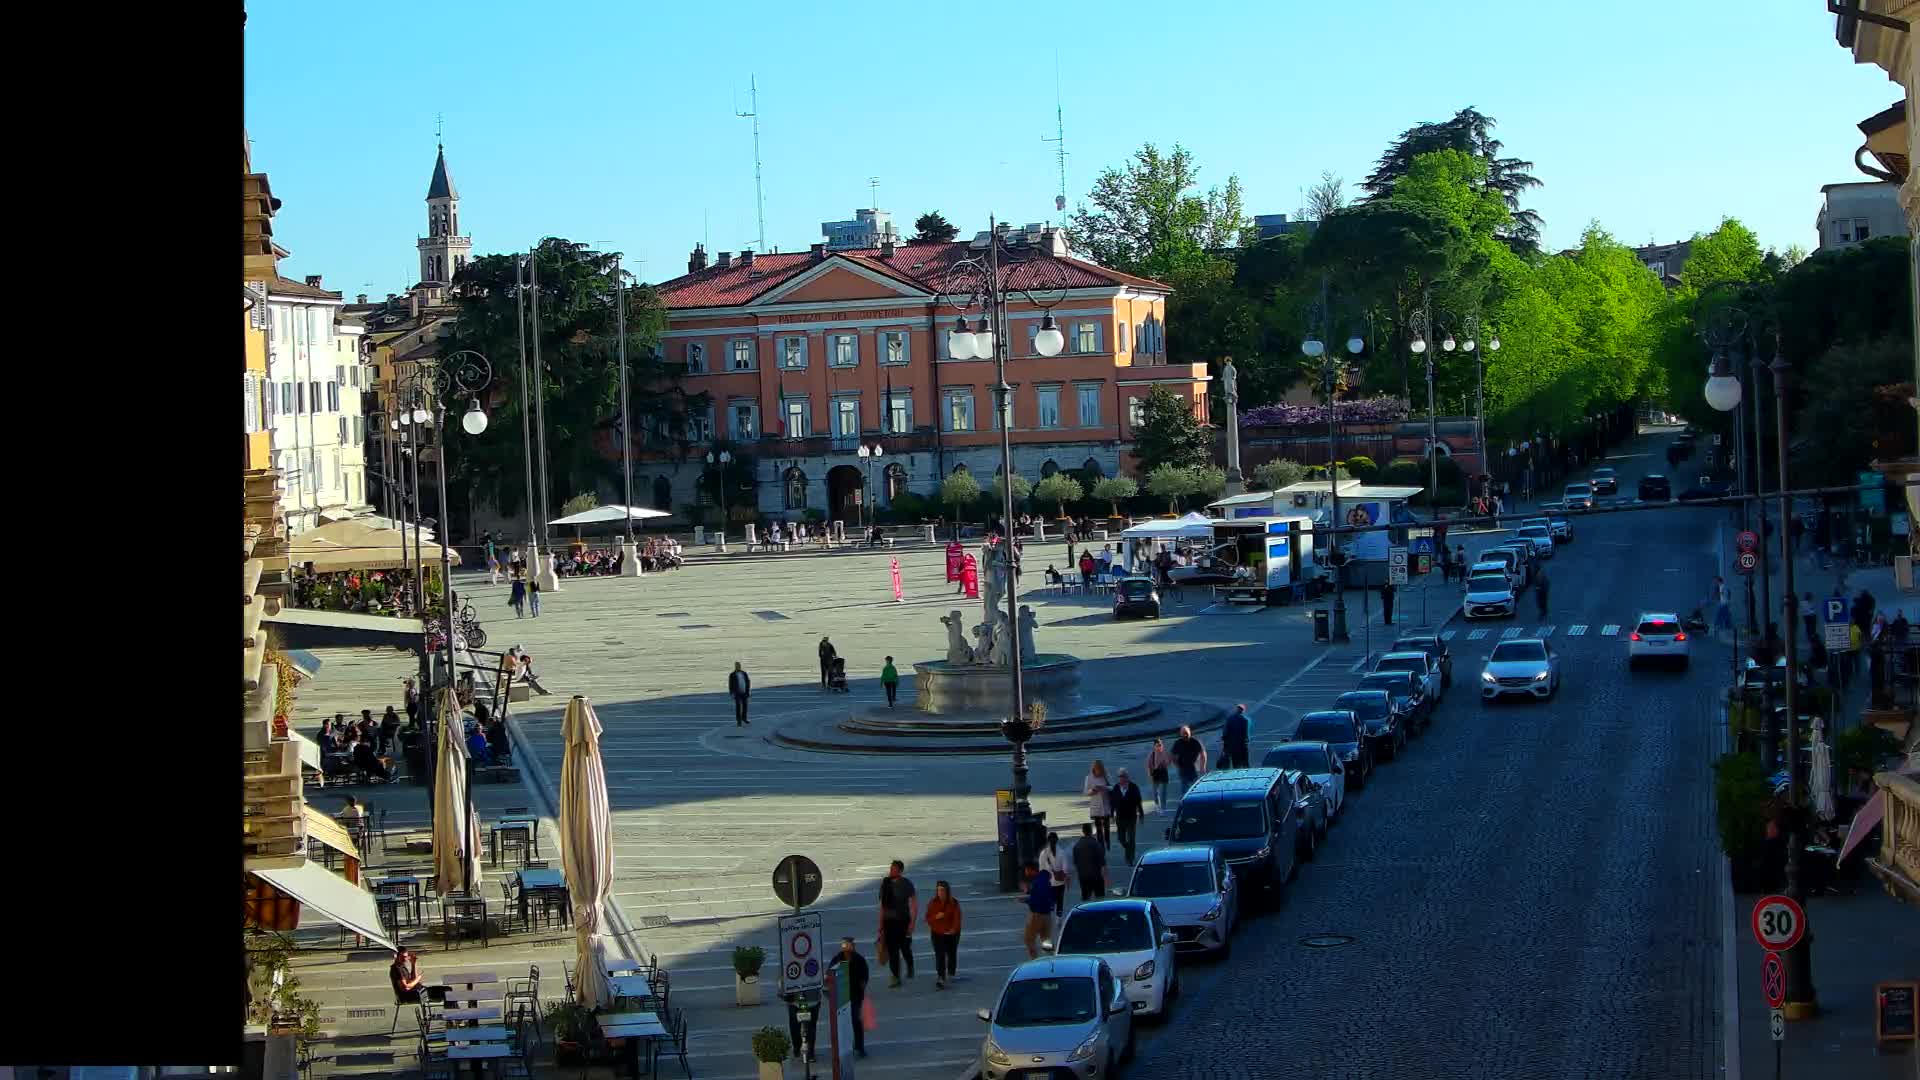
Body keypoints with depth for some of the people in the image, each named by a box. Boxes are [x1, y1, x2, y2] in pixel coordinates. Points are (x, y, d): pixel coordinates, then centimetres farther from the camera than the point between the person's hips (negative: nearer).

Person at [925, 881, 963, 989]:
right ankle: (940, 979, -18)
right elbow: (928, 918, -1)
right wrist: (936, 917, -21)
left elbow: (957, 918, -7)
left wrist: (954, 929, -21)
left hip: (952, 933, 1)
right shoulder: (932, 903, -2)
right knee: (939, 956, -12)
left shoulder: (954, 903, -6)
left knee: (952, 954, 15)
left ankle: (950, 974, 38)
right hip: (937, 934, -1)